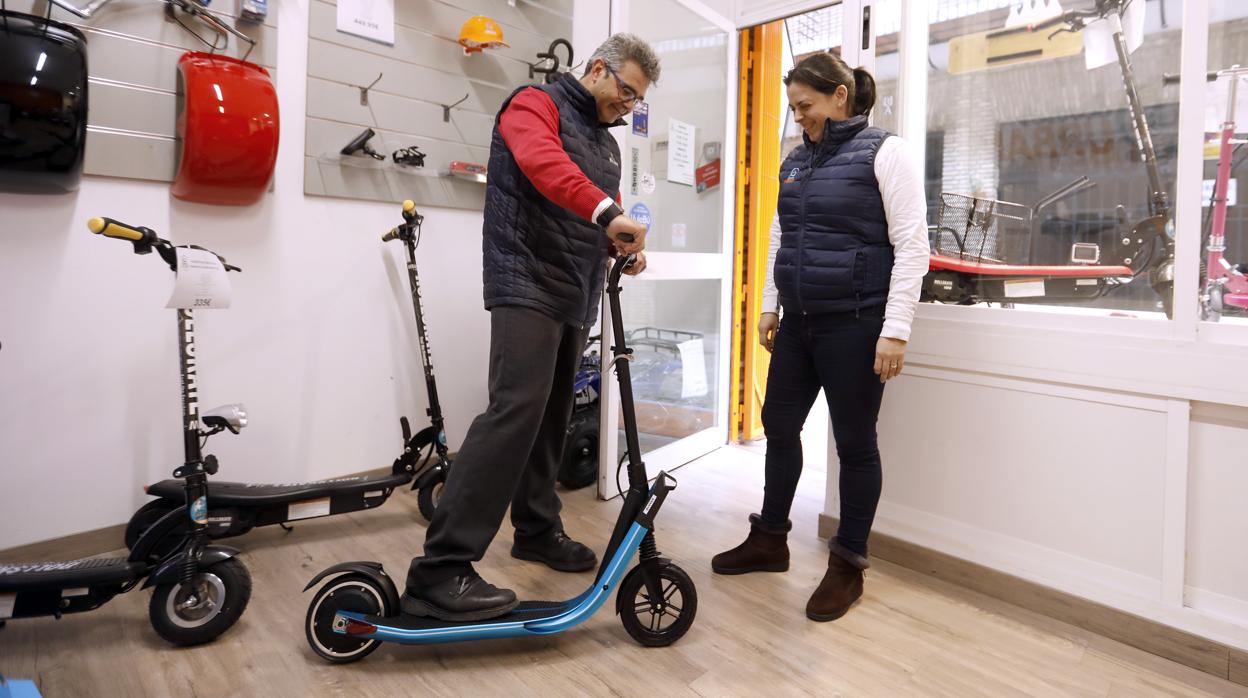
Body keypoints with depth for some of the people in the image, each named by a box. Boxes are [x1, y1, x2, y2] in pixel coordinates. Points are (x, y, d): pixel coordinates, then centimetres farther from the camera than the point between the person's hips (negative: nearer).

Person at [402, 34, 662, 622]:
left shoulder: (606, 143, 24)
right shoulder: (536, 104, 0)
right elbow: (541, 160, -23)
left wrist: (623, 246, 3)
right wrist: (607, 213, -36)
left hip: (576, 298, 9)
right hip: (528, 284, -9)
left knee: (552, 416, 10)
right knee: (516, 409, -20)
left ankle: (537, 529, 24)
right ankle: (441, 571, -17)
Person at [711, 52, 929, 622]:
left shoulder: (882, 152, -6)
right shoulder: (796, 161, 13)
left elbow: (912, 245, -11)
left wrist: (895, 330, -16)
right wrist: (770, 305, 14)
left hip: (855, 326, -7)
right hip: (798, 323, 7)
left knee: (854, 441, 3)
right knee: (779, 425, 12)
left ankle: (848, 566, 20)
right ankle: (769, 540, 30)